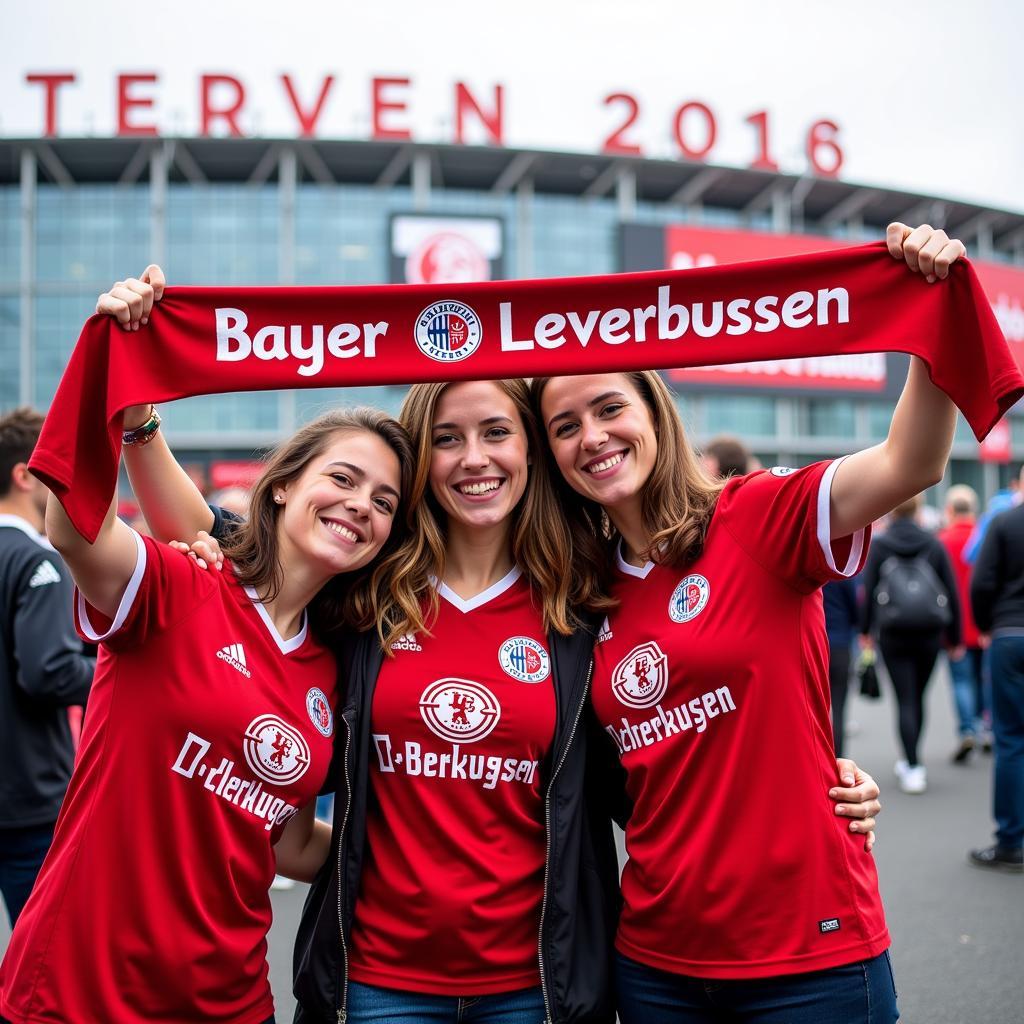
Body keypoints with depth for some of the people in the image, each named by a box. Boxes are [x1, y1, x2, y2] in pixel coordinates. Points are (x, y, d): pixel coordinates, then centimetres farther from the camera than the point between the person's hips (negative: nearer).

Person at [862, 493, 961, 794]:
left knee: (905, 700, -1)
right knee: (918, 697, 16)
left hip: (893, 633, -2)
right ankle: (911, 762, 28)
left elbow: (868, 590, -4)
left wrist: (864, 630, 4)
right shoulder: (934, 545, 4)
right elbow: (951, 592, 4)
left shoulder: (878, 545, -1)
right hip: (929, 633, 2)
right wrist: (955, 638, 10)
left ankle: (913, 768, -10)